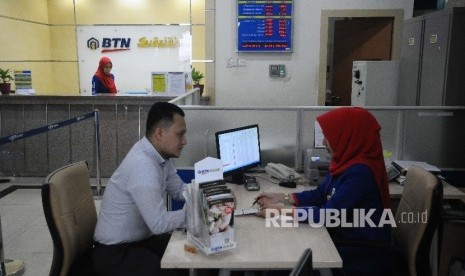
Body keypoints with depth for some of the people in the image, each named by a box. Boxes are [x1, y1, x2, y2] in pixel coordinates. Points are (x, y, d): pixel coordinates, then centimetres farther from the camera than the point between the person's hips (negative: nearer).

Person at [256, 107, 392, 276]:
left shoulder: (359, 172, -28)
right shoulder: (347, 161, 2)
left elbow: (329, 214, -26)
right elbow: (321, 194, 8)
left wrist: (282, 211, -21)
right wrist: (282, 198, 0)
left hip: (361, 255, -8)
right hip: (343, 240, 8)